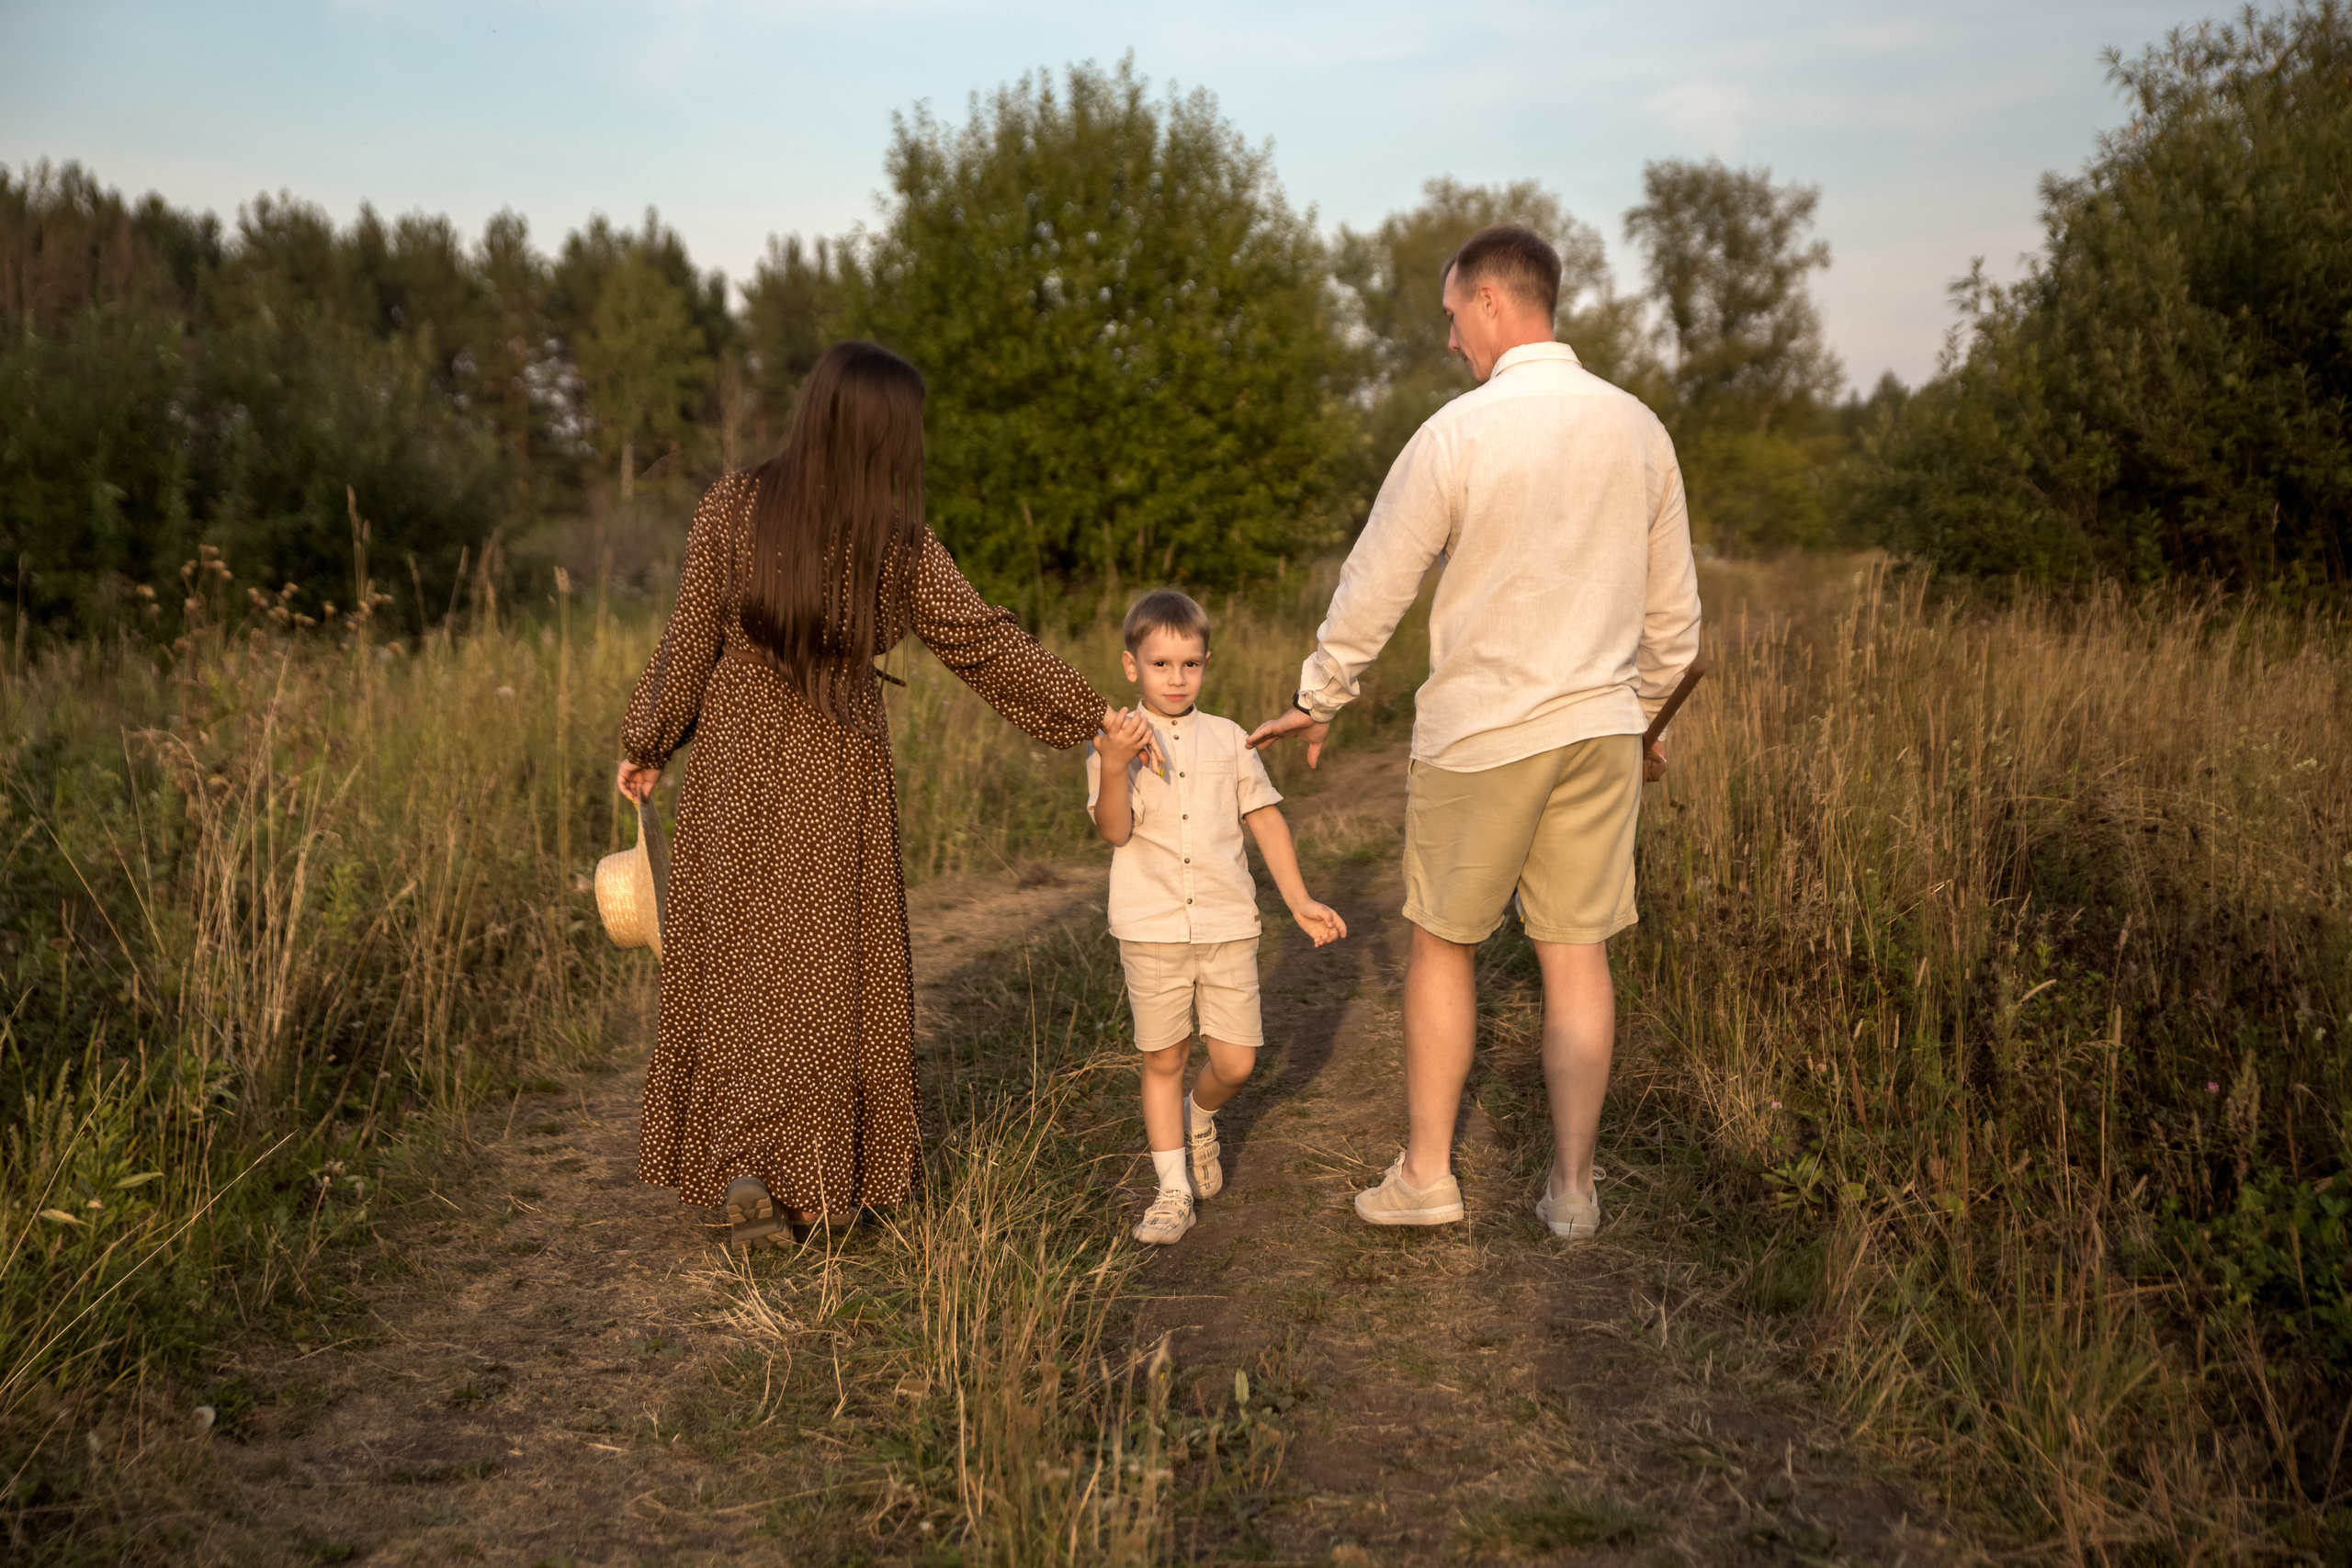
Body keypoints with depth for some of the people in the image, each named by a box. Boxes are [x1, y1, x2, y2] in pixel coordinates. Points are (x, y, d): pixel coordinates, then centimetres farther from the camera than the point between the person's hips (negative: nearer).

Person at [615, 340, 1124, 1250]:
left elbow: (688, 645, -7)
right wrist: (1092, 715, 4)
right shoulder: (900, 547, -14)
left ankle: (744, 1165, -2)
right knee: (831, 963, 11)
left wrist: (644, 749, 7)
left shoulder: (731, 510, -12)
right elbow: (986, 645, -7)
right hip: (835, 769, -1)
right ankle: (824, 1177, 16)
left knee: (743, 961, 12)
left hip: (735, 754, 1)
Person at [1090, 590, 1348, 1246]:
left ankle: (1199, 1117, 34)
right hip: (1151, 928, -2)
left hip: (1227, 924, 2)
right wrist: (1114, 767, -30)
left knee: (1236, 1061, 1)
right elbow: (1114, 829, -12)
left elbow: (1266, 819, 13)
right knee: (1163, 1059, 5)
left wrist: (1299, 901, 10)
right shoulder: (1114, 741, -1)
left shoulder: (1228, 739, 8)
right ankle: (1173, 1189, 15)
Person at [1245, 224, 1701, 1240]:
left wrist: (1317, 702, 9)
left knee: (1441, 944, 10)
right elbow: (1673, 611, 10)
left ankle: (1425, 1173, 18)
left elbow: (1374, 587, -5)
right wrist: (1642, 713, 25)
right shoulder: (1637, 428, 4)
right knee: (1576, 954, 8)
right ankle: (1571, 1186, 15)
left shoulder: (1458, 434, -12)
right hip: (1600, 726, 4)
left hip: (1480, 732, -4)